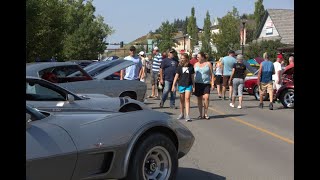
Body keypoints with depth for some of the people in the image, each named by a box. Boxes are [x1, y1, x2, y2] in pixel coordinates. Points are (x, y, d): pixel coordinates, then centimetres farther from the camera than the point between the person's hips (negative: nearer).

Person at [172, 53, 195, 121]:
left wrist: (193, 86, 7)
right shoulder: (179, 67, 1)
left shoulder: (191, 66, 0)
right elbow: (176, 76, 3)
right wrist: (173, 85, -2)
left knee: (187, 98, -12)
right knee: (182, 100, 11)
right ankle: (182, 114, 24)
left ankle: (187, 115, -13)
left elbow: (192, 77, 6)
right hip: (181, 85, 2)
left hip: (188, 85, -2)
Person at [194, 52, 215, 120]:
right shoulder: (196, 64, 11)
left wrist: (212, 83, -4)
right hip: (198, 83, 3)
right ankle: (200, 114, 14)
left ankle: (205, 113, -6)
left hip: (206, 83, -3)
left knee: (206, 97, -17)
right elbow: (193, 74, 14)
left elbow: (212, 74, 4)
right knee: (199, 99, 5)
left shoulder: (208, 64, 4)